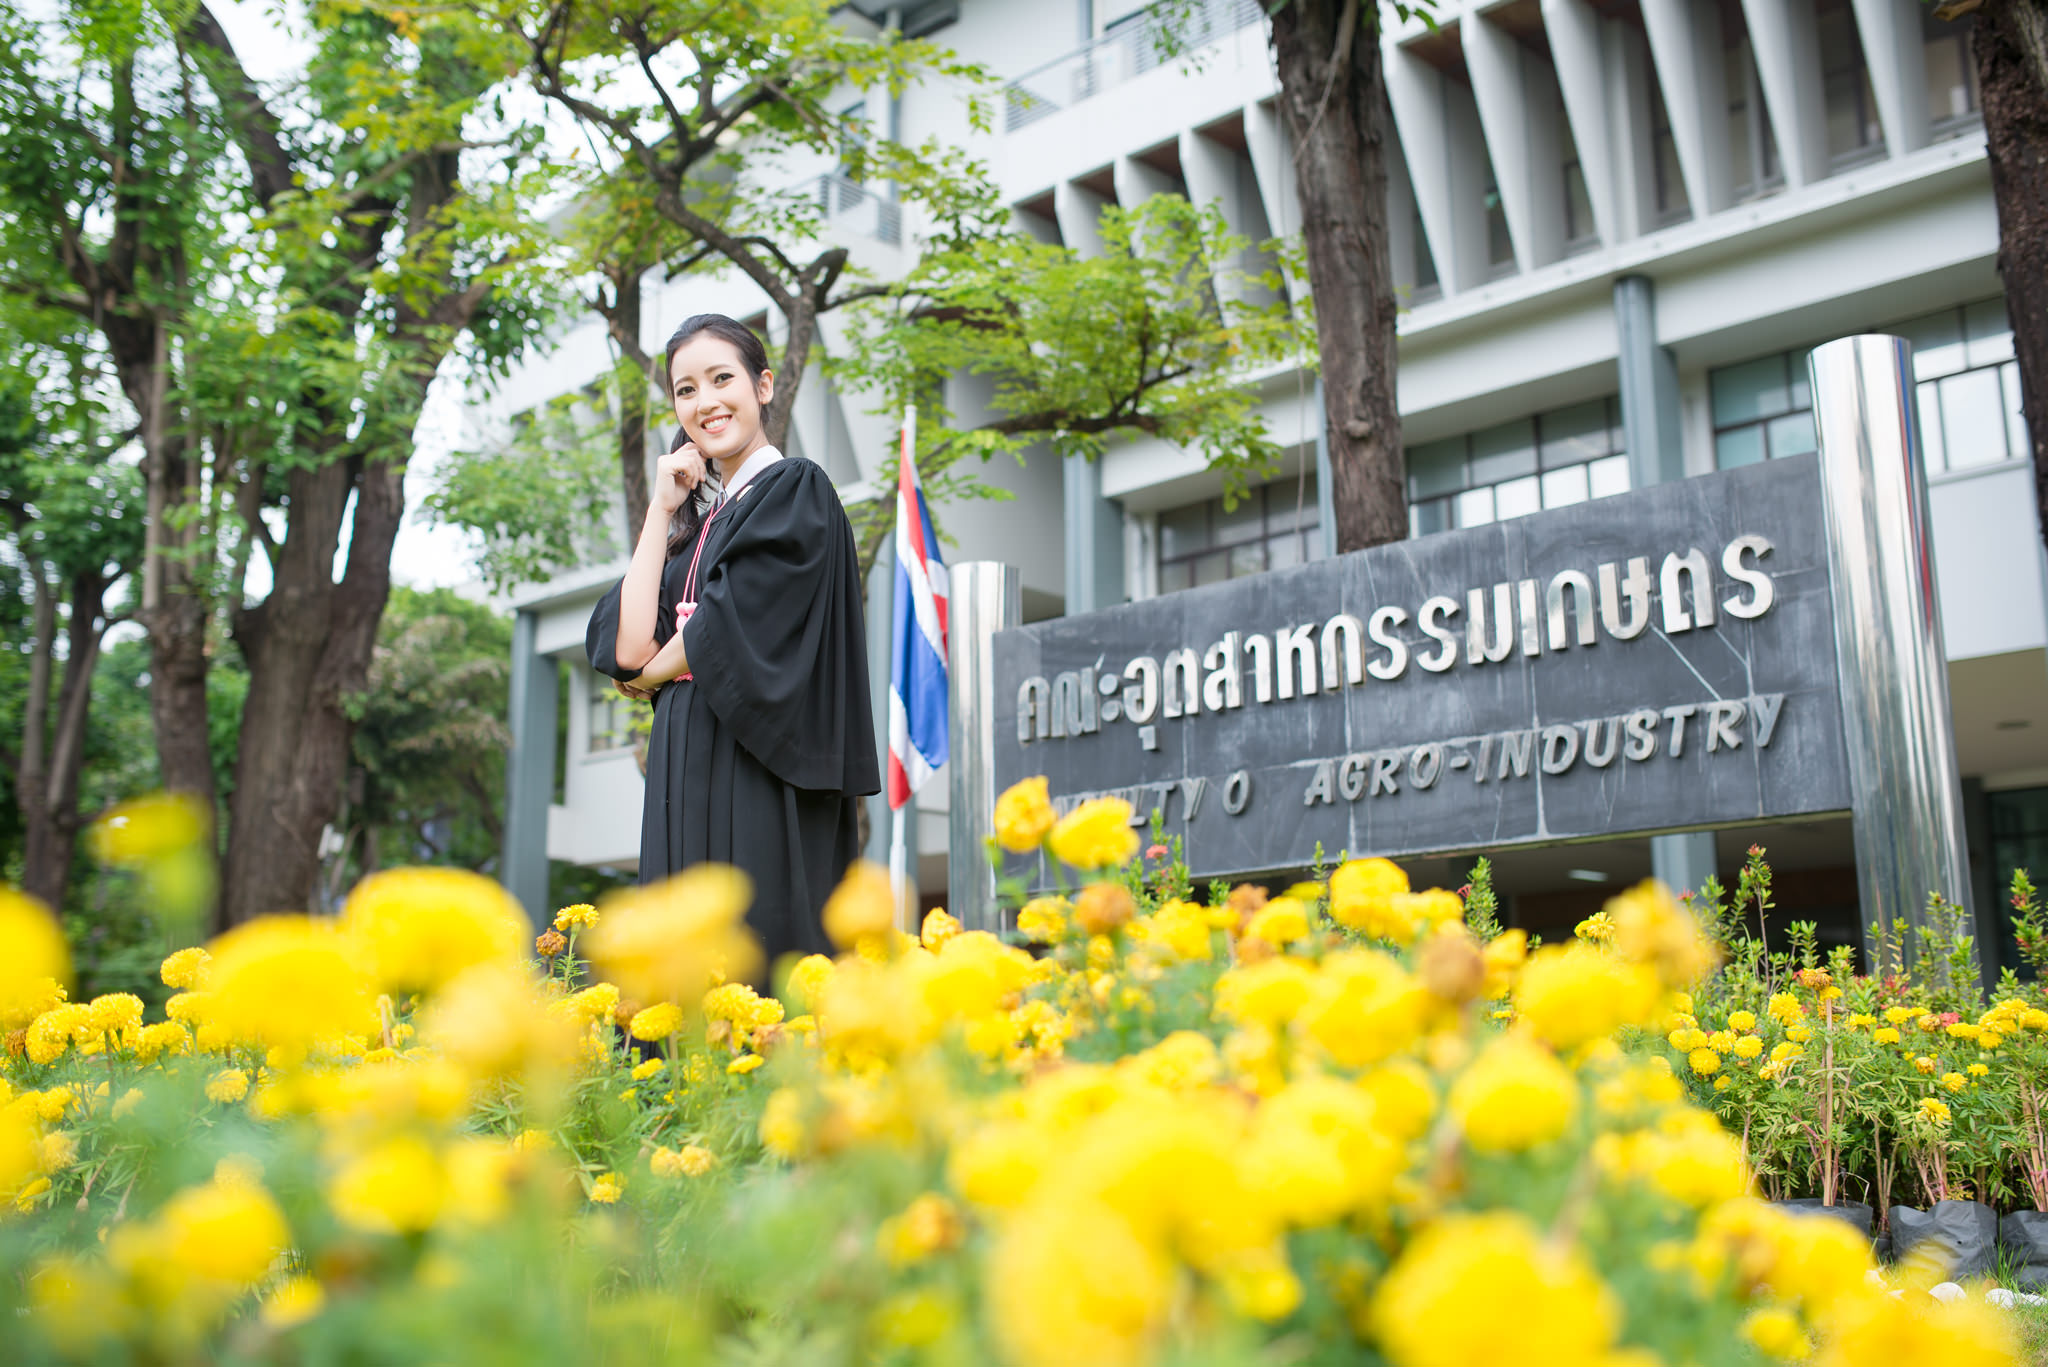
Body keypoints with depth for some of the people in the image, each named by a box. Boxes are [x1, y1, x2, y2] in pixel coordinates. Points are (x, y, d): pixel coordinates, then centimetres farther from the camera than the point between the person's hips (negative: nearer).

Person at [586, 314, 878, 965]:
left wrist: (653, 671, 5)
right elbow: (630, 648, 6)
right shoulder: (700, 518, 20)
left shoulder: (796, 490, -2)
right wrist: (662, 511, 7)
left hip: (754, 772, -7)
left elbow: (736, 628, -13)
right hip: (685, 777, 7)